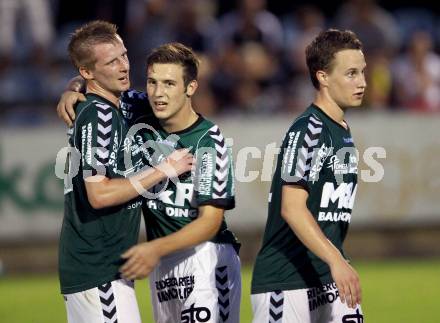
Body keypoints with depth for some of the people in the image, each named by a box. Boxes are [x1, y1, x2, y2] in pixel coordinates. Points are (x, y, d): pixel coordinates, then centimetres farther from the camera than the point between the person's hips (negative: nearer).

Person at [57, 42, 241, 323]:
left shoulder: (209, 141, -16)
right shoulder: (142, 114, 0)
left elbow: (210, 221, -18)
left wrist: (155, 248, -30)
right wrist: (72, 91, -7)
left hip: (206, 255, -6)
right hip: (161, 261, 6)